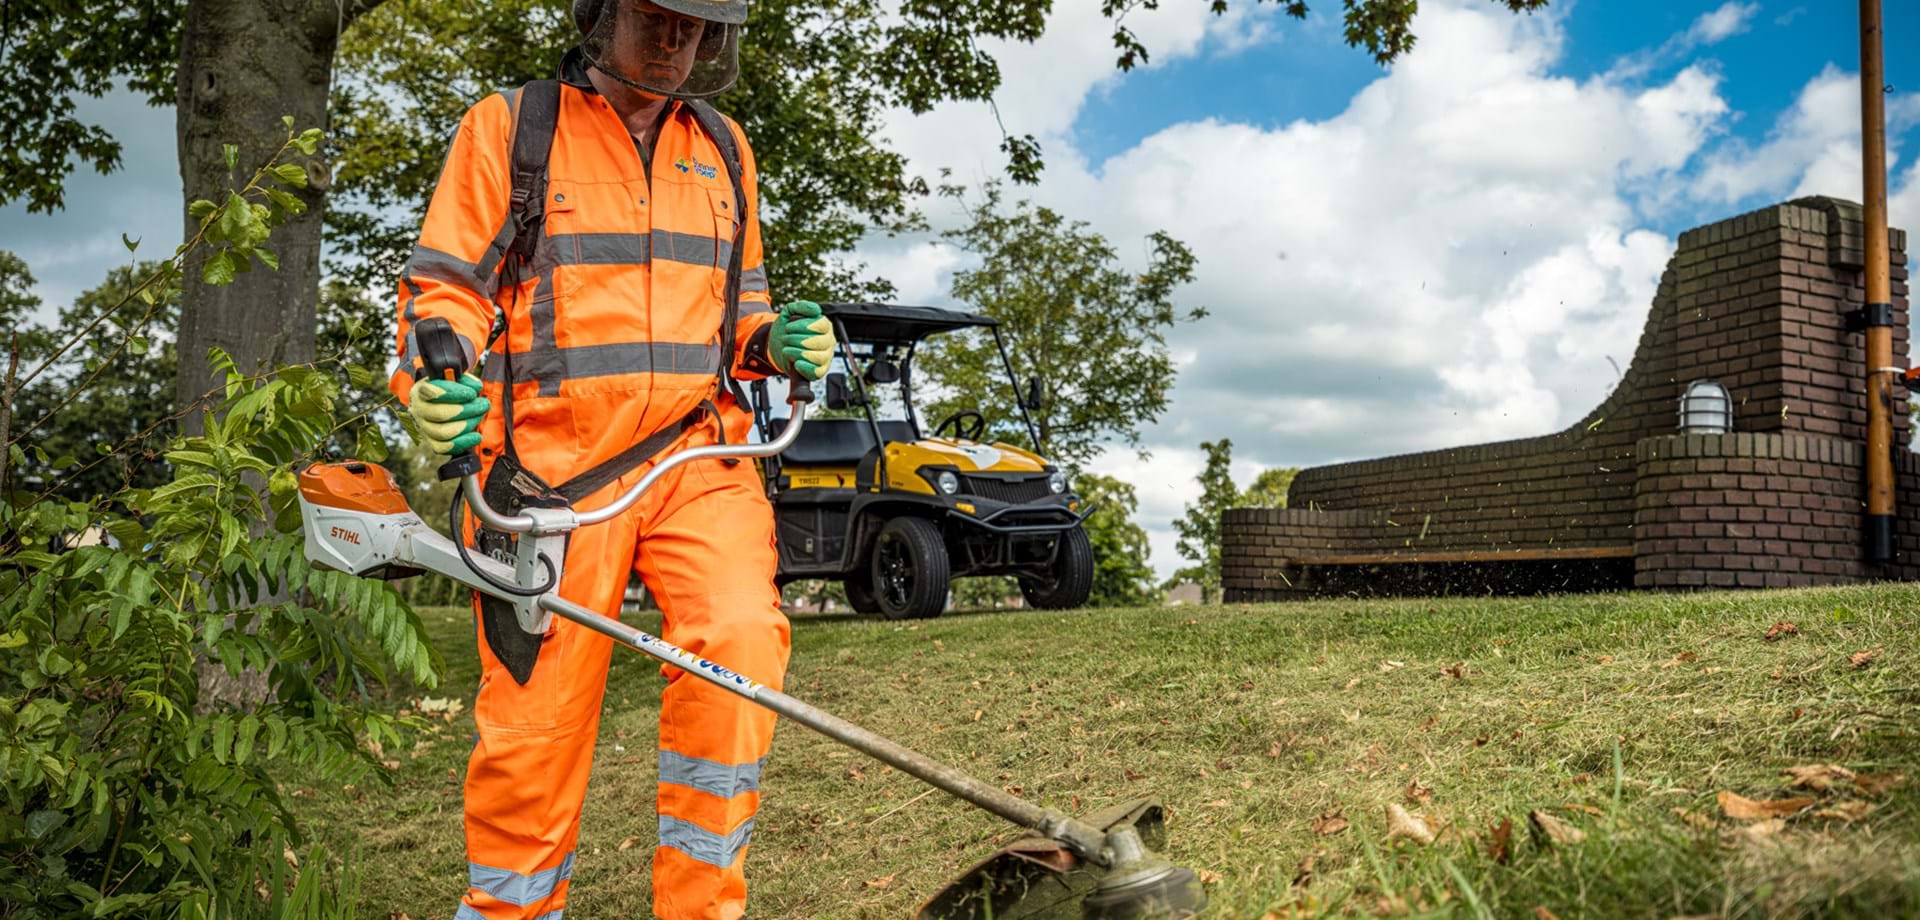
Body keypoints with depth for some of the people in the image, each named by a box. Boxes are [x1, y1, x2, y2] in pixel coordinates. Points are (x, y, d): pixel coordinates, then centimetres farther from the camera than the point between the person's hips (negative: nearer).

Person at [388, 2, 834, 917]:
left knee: (741, 646, -22)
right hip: (553, 468, -2)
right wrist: (434, 387, -19)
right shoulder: (506, 127, 5)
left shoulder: (723, 150, 17)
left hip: (696, 456, 3)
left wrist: (777, 341, 3)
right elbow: (444, 289, 1)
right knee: (531, 732, 1)